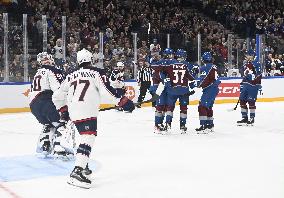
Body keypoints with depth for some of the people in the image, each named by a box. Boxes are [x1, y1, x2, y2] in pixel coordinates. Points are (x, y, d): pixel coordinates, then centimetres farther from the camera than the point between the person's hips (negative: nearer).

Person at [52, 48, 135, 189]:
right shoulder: (96, 73, 3)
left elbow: (58, 96, 24)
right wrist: (124, 101, -5)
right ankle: (77, 172, -30)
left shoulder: (71, 76, 20)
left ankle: (83, 166, 30)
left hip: (73, 111, 7)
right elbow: (107, 91, -10)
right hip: (87, 111, -7)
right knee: (88, 138, -15)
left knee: (85, 135, 26)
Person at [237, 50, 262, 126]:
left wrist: (259, 86, -21)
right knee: (242, 100, 6)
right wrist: (242, 84, 22)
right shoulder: (245, 64, 16)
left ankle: (252, 118, 2)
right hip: (246, 85, 8)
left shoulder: (256, 64, -8)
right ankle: (244, 118, 16)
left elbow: (259, 75, -13)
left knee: (251, 101, -9)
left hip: (253, 85, -8)